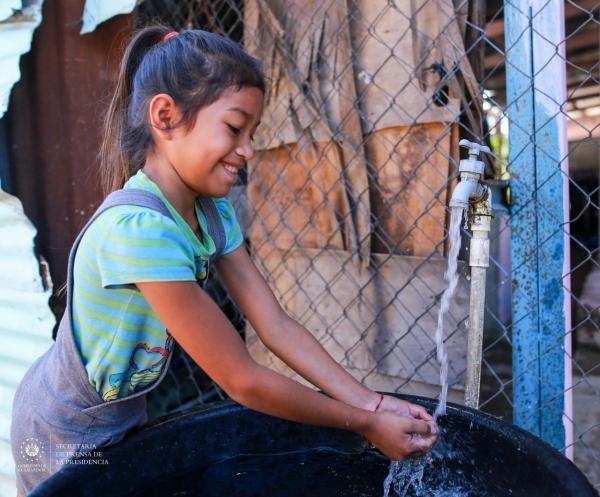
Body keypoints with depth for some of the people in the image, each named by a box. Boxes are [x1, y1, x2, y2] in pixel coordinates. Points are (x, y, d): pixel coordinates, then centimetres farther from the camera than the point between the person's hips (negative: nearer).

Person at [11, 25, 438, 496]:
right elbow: (243, 381, -31)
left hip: (126, 416, 7)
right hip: (65, 435, -7)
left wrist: (372, 402, -18)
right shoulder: (138, 229, -36)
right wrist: (364, 424, -22)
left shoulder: (213, 211, -10)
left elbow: (276, 325, -11)